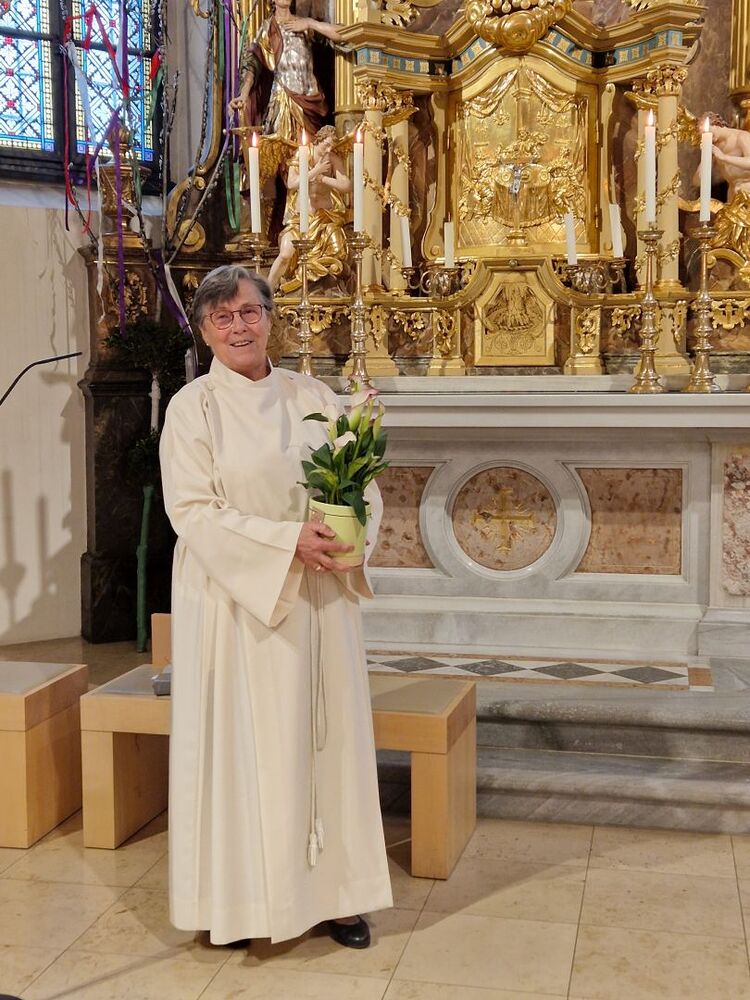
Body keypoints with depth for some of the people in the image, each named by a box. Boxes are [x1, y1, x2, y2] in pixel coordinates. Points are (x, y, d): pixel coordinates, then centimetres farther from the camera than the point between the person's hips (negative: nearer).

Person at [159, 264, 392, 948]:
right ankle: (241, 898, 18)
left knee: (327, 735, 7)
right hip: (238, 600, -3)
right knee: (245, 742, 3)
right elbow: (194, 512, -11)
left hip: (320, 597, 4)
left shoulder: (312, 397, 7)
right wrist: (287, 541, -19)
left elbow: (362, 482, 10)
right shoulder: (193, 407, -4)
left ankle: (330, 889, 20)